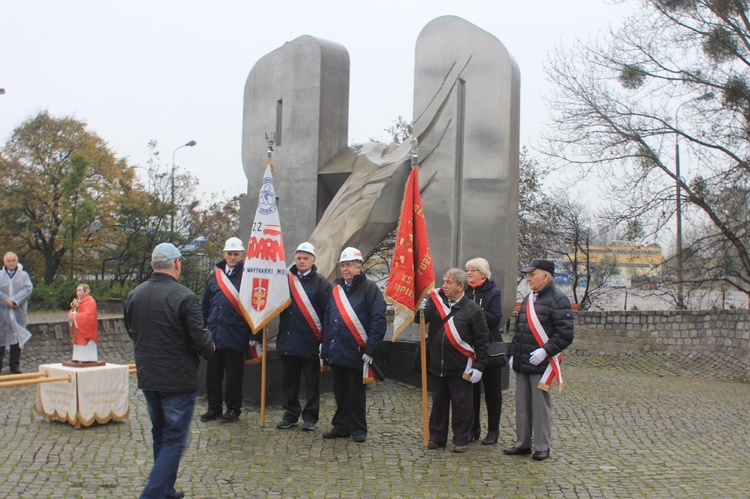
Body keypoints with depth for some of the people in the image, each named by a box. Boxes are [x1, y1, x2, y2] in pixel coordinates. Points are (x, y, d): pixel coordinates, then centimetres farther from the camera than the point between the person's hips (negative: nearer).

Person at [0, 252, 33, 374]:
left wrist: (14, 300, -16)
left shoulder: (24, 275, 7)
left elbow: (28, 289, -6)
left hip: (18, 312, 0)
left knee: (17, 338, 3)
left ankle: (15, 364, 10)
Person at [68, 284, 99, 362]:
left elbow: (87, 316, -22)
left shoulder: (90, 302, -11)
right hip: (78, 334, 9)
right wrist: (73, 308, -6)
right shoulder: (77, 301, 17)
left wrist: (75, 317, -17)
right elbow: (71, 314, 14)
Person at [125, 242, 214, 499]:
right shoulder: (184, 297, -19)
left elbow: (132, 332, 14)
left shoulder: (134, 295, 2)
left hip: (147, 379, 7)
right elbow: (200, 340, -18)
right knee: (174, 440, 2)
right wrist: (209, 349, 4)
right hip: (179, 380, -7)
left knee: (160, 436, 21)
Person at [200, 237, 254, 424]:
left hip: (235, 336, -5)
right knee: (212, 373, 10)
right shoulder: (214, 276, 12)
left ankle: (233, 409, 17)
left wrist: (252, 333, -8)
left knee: (234, 375, 4)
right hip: (214, 334, 5)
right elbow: (205, 305, 18)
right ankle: (214, 408, 22)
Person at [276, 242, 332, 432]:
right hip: (287, 340, 4)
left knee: (312, 382, 5)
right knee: (289, 381, 11)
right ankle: (291, 414, 22)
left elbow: (327, 313, -5)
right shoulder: (286, 280, 9)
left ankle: (310, 416, 15)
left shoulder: (320, 283, -1)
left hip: (310, 342, -4)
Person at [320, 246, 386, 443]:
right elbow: (327, 321, 17)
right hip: (336, 352, 6)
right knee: (340, 392, 13)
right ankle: (341, 426, 23)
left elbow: (378, 321, -12)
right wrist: (325, 349, 12)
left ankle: (358, 429, 15)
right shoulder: (336, 290, 14)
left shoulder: (369, 288, -5)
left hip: (356, 352, -6)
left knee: (356, 393, 4)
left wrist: (370, 349, -16)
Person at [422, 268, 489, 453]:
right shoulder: (436, 301, 4)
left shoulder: (473, 309, -6)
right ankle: (436, 436, 27)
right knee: (438, 403, 15)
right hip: (436, 365, 4)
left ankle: (461, 439, 19)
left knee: (462, 405, 6)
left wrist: (479, 366, -8)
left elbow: (481, 340, -4)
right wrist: (421, 311, -27)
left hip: (460, 368, -3)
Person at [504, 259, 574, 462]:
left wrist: (545, 351, -22)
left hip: (541, 365, -7)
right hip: (522, 363, 8)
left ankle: (542, 447, 12)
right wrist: (512, 353, 14)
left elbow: (565, 334, -16)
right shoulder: (528, 299, 16)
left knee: (540, 405, 1)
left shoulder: (558, 300, -10)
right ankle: (522, 443, 23)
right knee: (522, 405, 12)